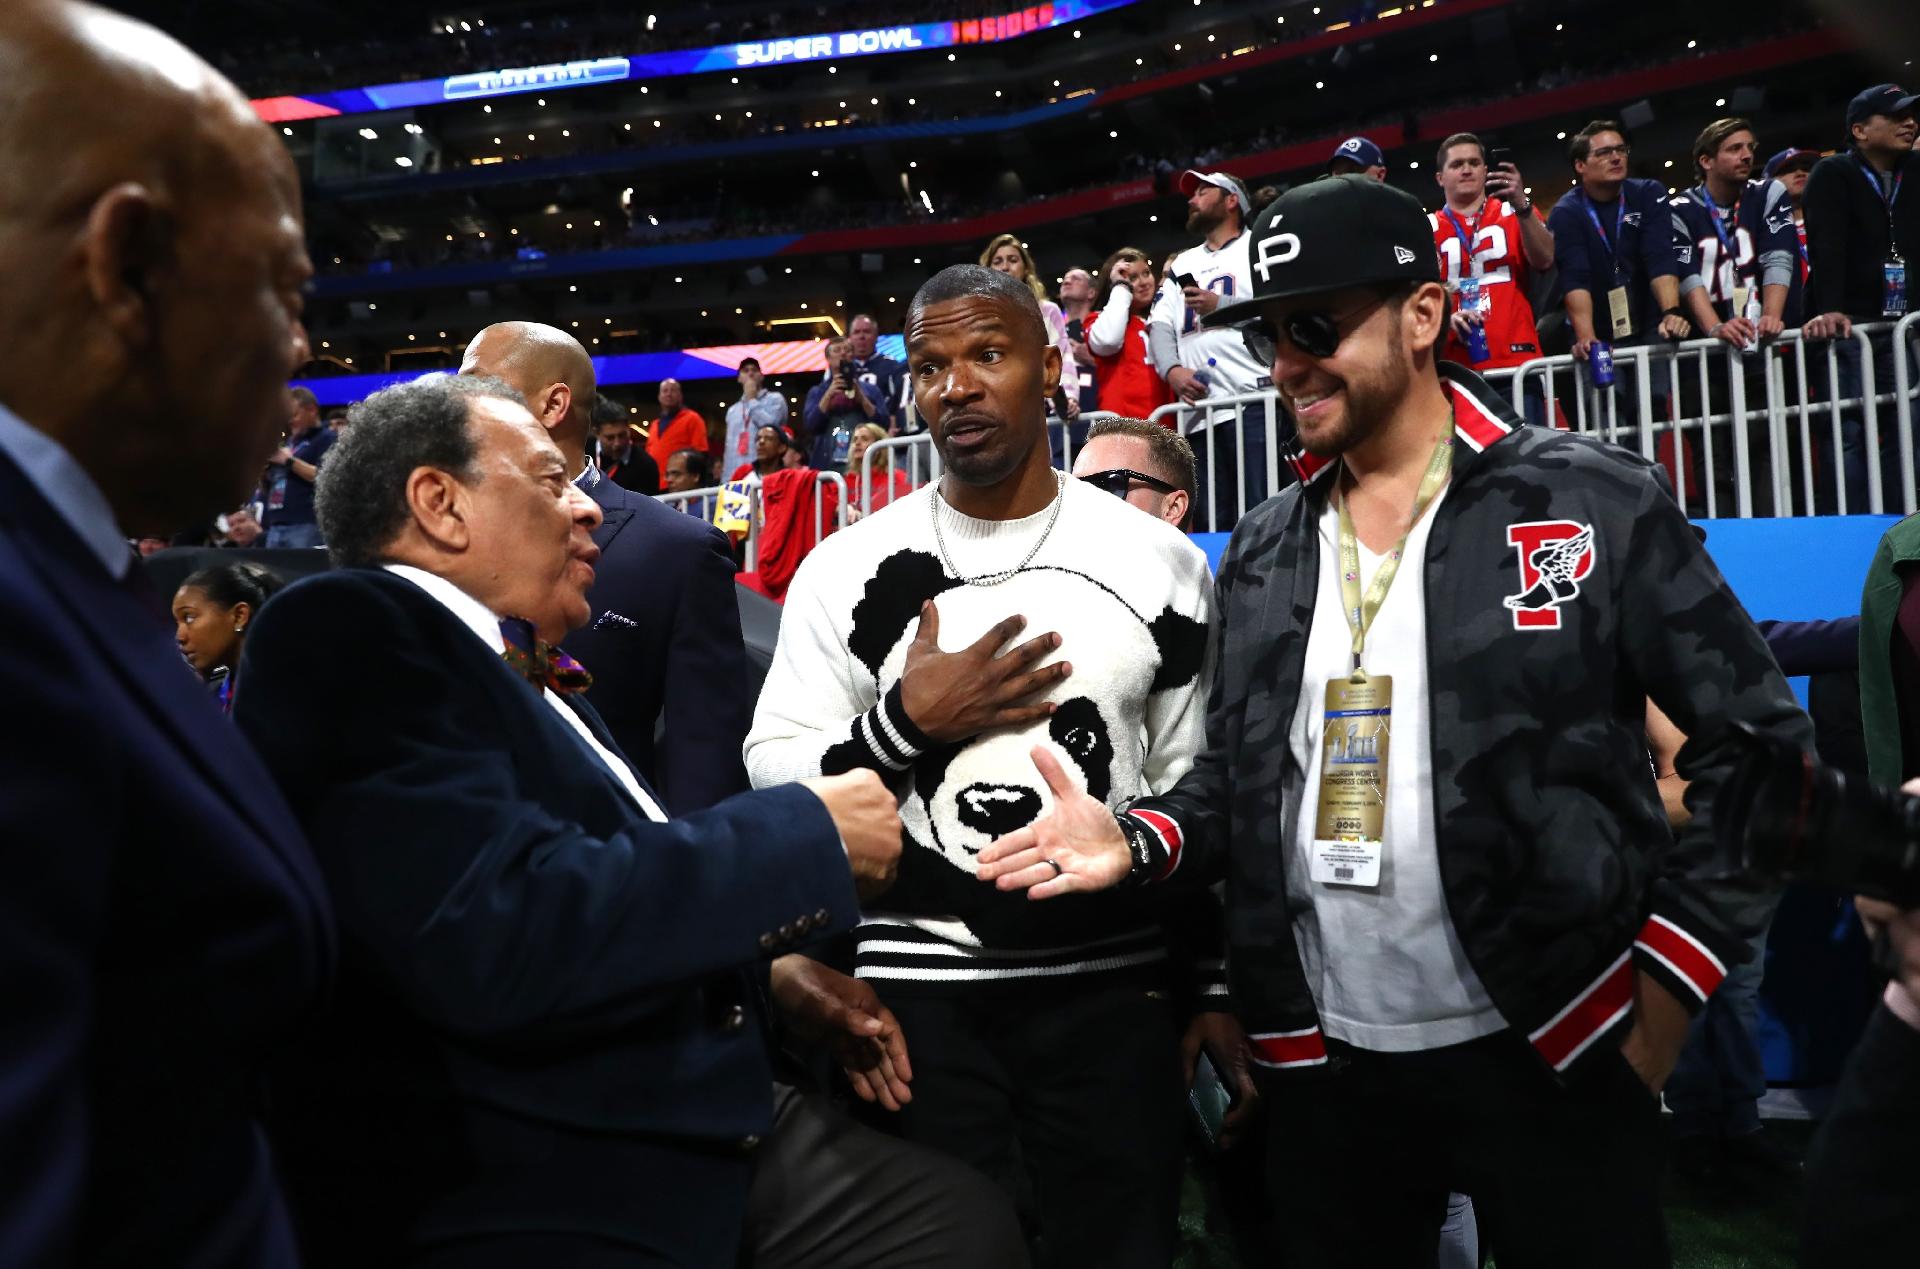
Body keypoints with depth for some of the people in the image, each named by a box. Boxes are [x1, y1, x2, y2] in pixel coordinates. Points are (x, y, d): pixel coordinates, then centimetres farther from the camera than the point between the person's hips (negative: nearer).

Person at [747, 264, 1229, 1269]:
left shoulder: (1160, 562, 2)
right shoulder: (847, 569, -1)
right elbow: (773, 783, -1)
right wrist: (906, 722, -17)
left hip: (1114, 989, 1)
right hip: (913, 993, 0)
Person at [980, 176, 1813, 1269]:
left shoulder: (1598, 505, -7)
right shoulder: (1262, 551, 7)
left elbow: (1758, 748, -5)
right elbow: (1242, 777, 10)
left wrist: (1673, 975, -10)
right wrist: (1137, 842, -8)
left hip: (1545, 1048, -4)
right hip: (1325, 1061, 4)